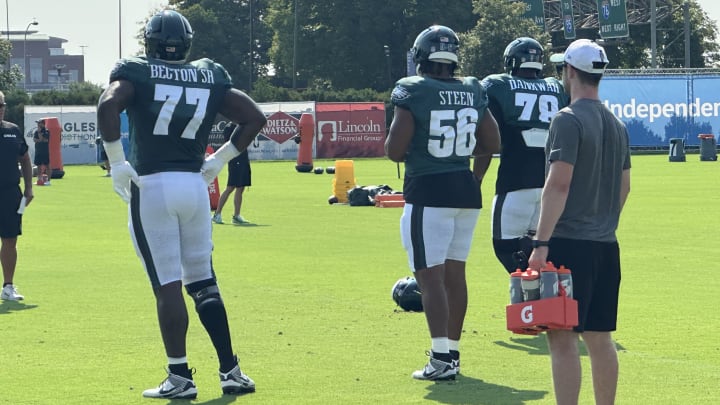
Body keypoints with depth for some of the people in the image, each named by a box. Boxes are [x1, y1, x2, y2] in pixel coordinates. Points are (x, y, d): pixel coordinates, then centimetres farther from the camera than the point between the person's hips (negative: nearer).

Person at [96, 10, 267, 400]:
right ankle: (230, 370, 12)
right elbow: (255, 118, 11)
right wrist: (218, 161, 15)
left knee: (168, 286, -2)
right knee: (204, 283, 13)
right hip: (195, 185, 4)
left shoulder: (136, 73, -1)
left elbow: (108, 105, -20)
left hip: (151, 187, -4)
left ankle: (180, 377, 0)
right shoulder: (211, 78, 10)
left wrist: (117, 162, -12)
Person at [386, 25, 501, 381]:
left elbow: (395, 150, -14)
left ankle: (441, 359, -10)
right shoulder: (473, 91, 5)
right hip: (466, 191, 6)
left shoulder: (412, 92, -12)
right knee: (455, 272, 14)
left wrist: (401, 151, 9)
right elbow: (491, 144, 13)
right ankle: (452, 350, 22)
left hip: (428, 193, -6)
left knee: (430, 275, -4)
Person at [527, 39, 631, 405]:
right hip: (606, 245, 8)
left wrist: (541, 243, -18)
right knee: (600, 338, 12)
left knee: (563, 338, -7)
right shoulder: (617, 125, 13)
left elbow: (558, 185, -18)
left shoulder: (568, 120, -11)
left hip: (570, 242, -8)